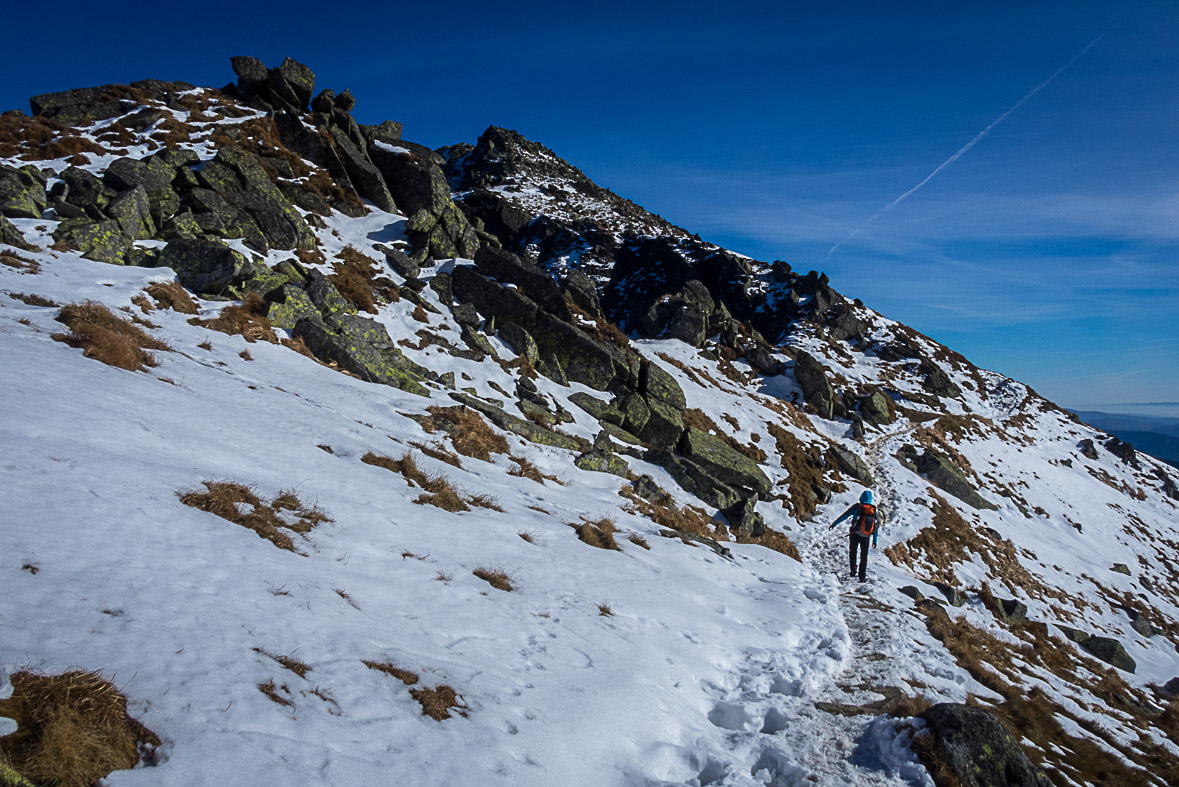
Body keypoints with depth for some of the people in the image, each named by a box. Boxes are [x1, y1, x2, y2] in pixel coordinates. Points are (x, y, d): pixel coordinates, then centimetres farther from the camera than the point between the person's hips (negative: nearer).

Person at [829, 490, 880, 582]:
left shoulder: (857, 507, -7)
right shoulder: (874, 510, 3)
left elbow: (844, 516, -9)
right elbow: (876, 526, 6)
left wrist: (834, 524, -1)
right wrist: (875, 540, 13)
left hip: (855, 535, -2)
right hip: (866, 537, 2)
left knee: (852, 552, 21)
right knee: (864, 556, 13)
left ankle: (853, 570, 11)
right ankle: (862, 577, 14)